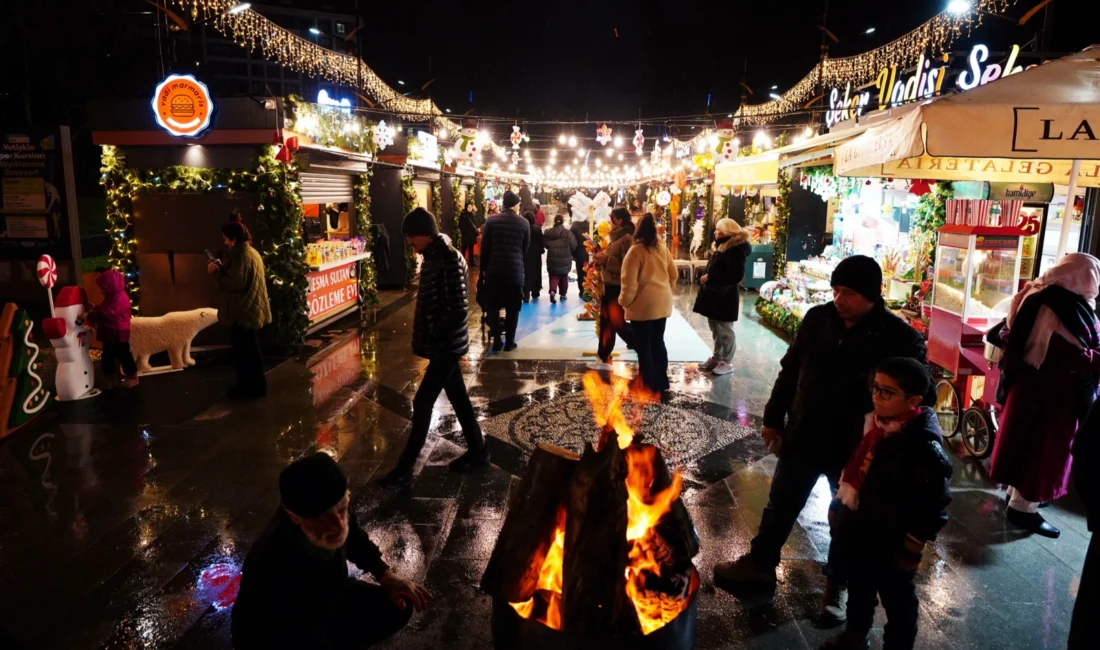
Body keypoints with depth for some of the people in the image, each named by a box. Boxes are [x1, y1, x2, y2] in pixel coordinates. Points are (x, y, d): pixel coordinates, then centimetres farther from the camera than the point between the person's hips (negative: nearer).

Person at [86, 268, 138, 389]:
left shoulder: (120, 298, -22)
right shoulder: (111, 297, 13)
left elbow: (108, 313, -30)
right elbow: (104, 309, 25)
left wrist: (90, 315, -29)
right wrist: (95, 308, 8)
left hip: (118, 334, -10)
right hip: (109, 334, 10)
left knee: (123, 355, 0)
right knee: (107, 356, 13)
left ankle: (133, 377, 12)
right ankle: (110, 381, 21)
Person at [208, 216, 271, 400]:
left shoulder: (241, 255, -19)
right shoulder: (251, 252, 13)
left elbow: (234, 283, -24)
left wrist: (216, 272, -12)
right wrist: (222, 267, 11)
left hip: (244, 311, -10)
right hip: (251, 308, 11)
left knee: (245, 351, -1)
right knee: (249, 350, 18)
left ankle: (252, 387, 6)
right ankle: (254, 385, 26)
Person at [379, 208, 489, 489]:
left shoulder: (450, 260, -19)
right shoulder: (433, 258, 9)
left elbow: (458, 309, -23)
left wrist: (432, 337, -17)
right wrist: (426, 337, 10)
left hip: (446, 345, -9)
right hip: (444, 344, 9)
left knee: (422, 403, -4)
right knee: (458, 397, 18)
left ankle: (404, 469, 6)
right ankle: (477, 450, 32)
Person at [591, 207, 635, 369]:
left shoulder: (627, 238, -16)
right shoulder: (616, 237, 14)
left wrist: (606, 259, -21)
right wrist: (602, 257, 4)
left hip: (619, 287, -10)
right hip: (609, 284, 10)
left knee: (618, 323, -5)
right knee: (606, 322, 12)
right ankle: (604, 358, 20)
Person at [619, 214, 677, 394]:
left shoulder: (636, 251, -14)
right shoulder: (663, 248, 6)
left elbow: (629, 281, -17)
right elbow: (673, 274, 14)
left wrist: (624, 301, -4)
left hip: (643, 305, -7)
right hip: (662, 303, 7)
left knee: (643, 346, 3)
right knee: (658, 342, 15)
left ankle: (649, 385, 9)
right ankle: (662, 381, 22)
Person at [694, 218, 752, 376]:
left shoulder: (736, 248, -16)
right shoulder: (722, 246, 14)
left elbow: (735, 275, -24)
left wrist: (710, 278, -21)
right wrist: (705, 277, 5)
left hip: (725, 297, -9)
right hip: (714, 295, 10)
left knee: (725, 330, 1)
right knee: (715, 329, 17)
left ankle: (727, 362, 11)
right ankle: (717, 357, 29)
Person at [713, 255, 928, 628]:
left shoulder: (900, 339, -18)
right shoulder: (818, 319, -7)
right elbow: (790, 371, 4)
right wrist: (774, 418, 8)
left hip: (856, 449, -3)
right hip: (803, 436, 3)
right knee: (780, 506, 20)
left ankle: (838, 585, 42)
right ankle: (760, 563, 42)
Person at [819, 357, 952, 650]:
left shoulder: (924, 447, -27)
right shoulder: (875, 421, -5)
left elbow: (934, 506, -22)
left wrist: (911, 550, -14)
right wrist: (839, 509, 14)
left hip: (891, 546, -7)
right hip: (860, 533, 8)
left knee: (898, 603, 17)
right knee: (859, 590, 29)